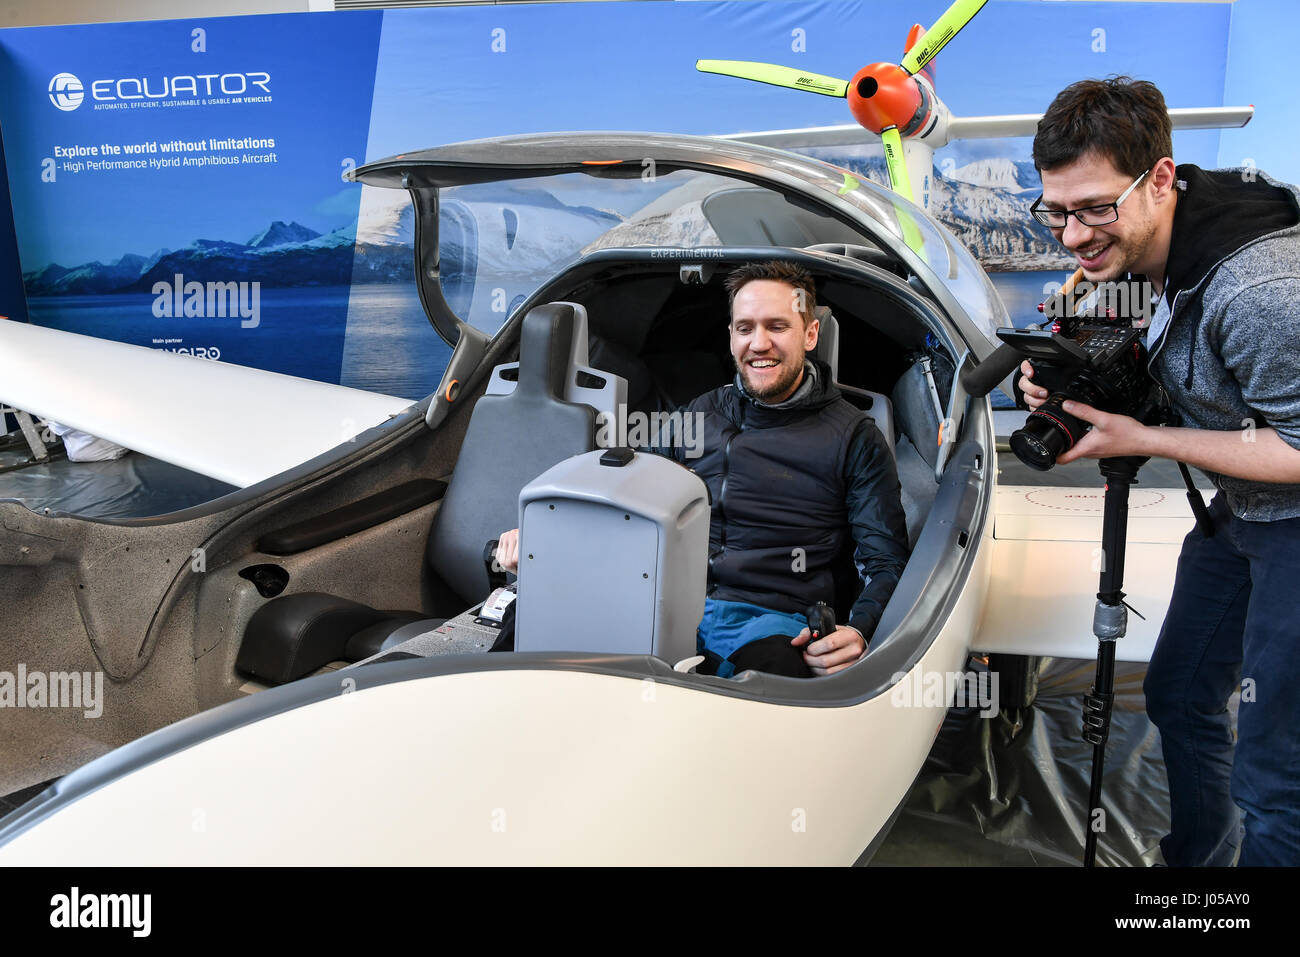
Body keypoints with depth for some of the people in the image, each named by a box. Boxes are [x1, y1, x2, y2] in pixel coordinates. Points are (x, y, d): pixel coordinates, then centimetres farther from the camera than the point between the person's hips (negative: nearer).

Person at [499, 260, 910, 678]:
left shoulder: (854, 437, 8)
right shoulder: (698, 415, 19)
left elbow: (886, 561, 5)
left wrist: (858, 632, -17)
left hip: (770, 621, -3)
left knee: (773, 661, -41)